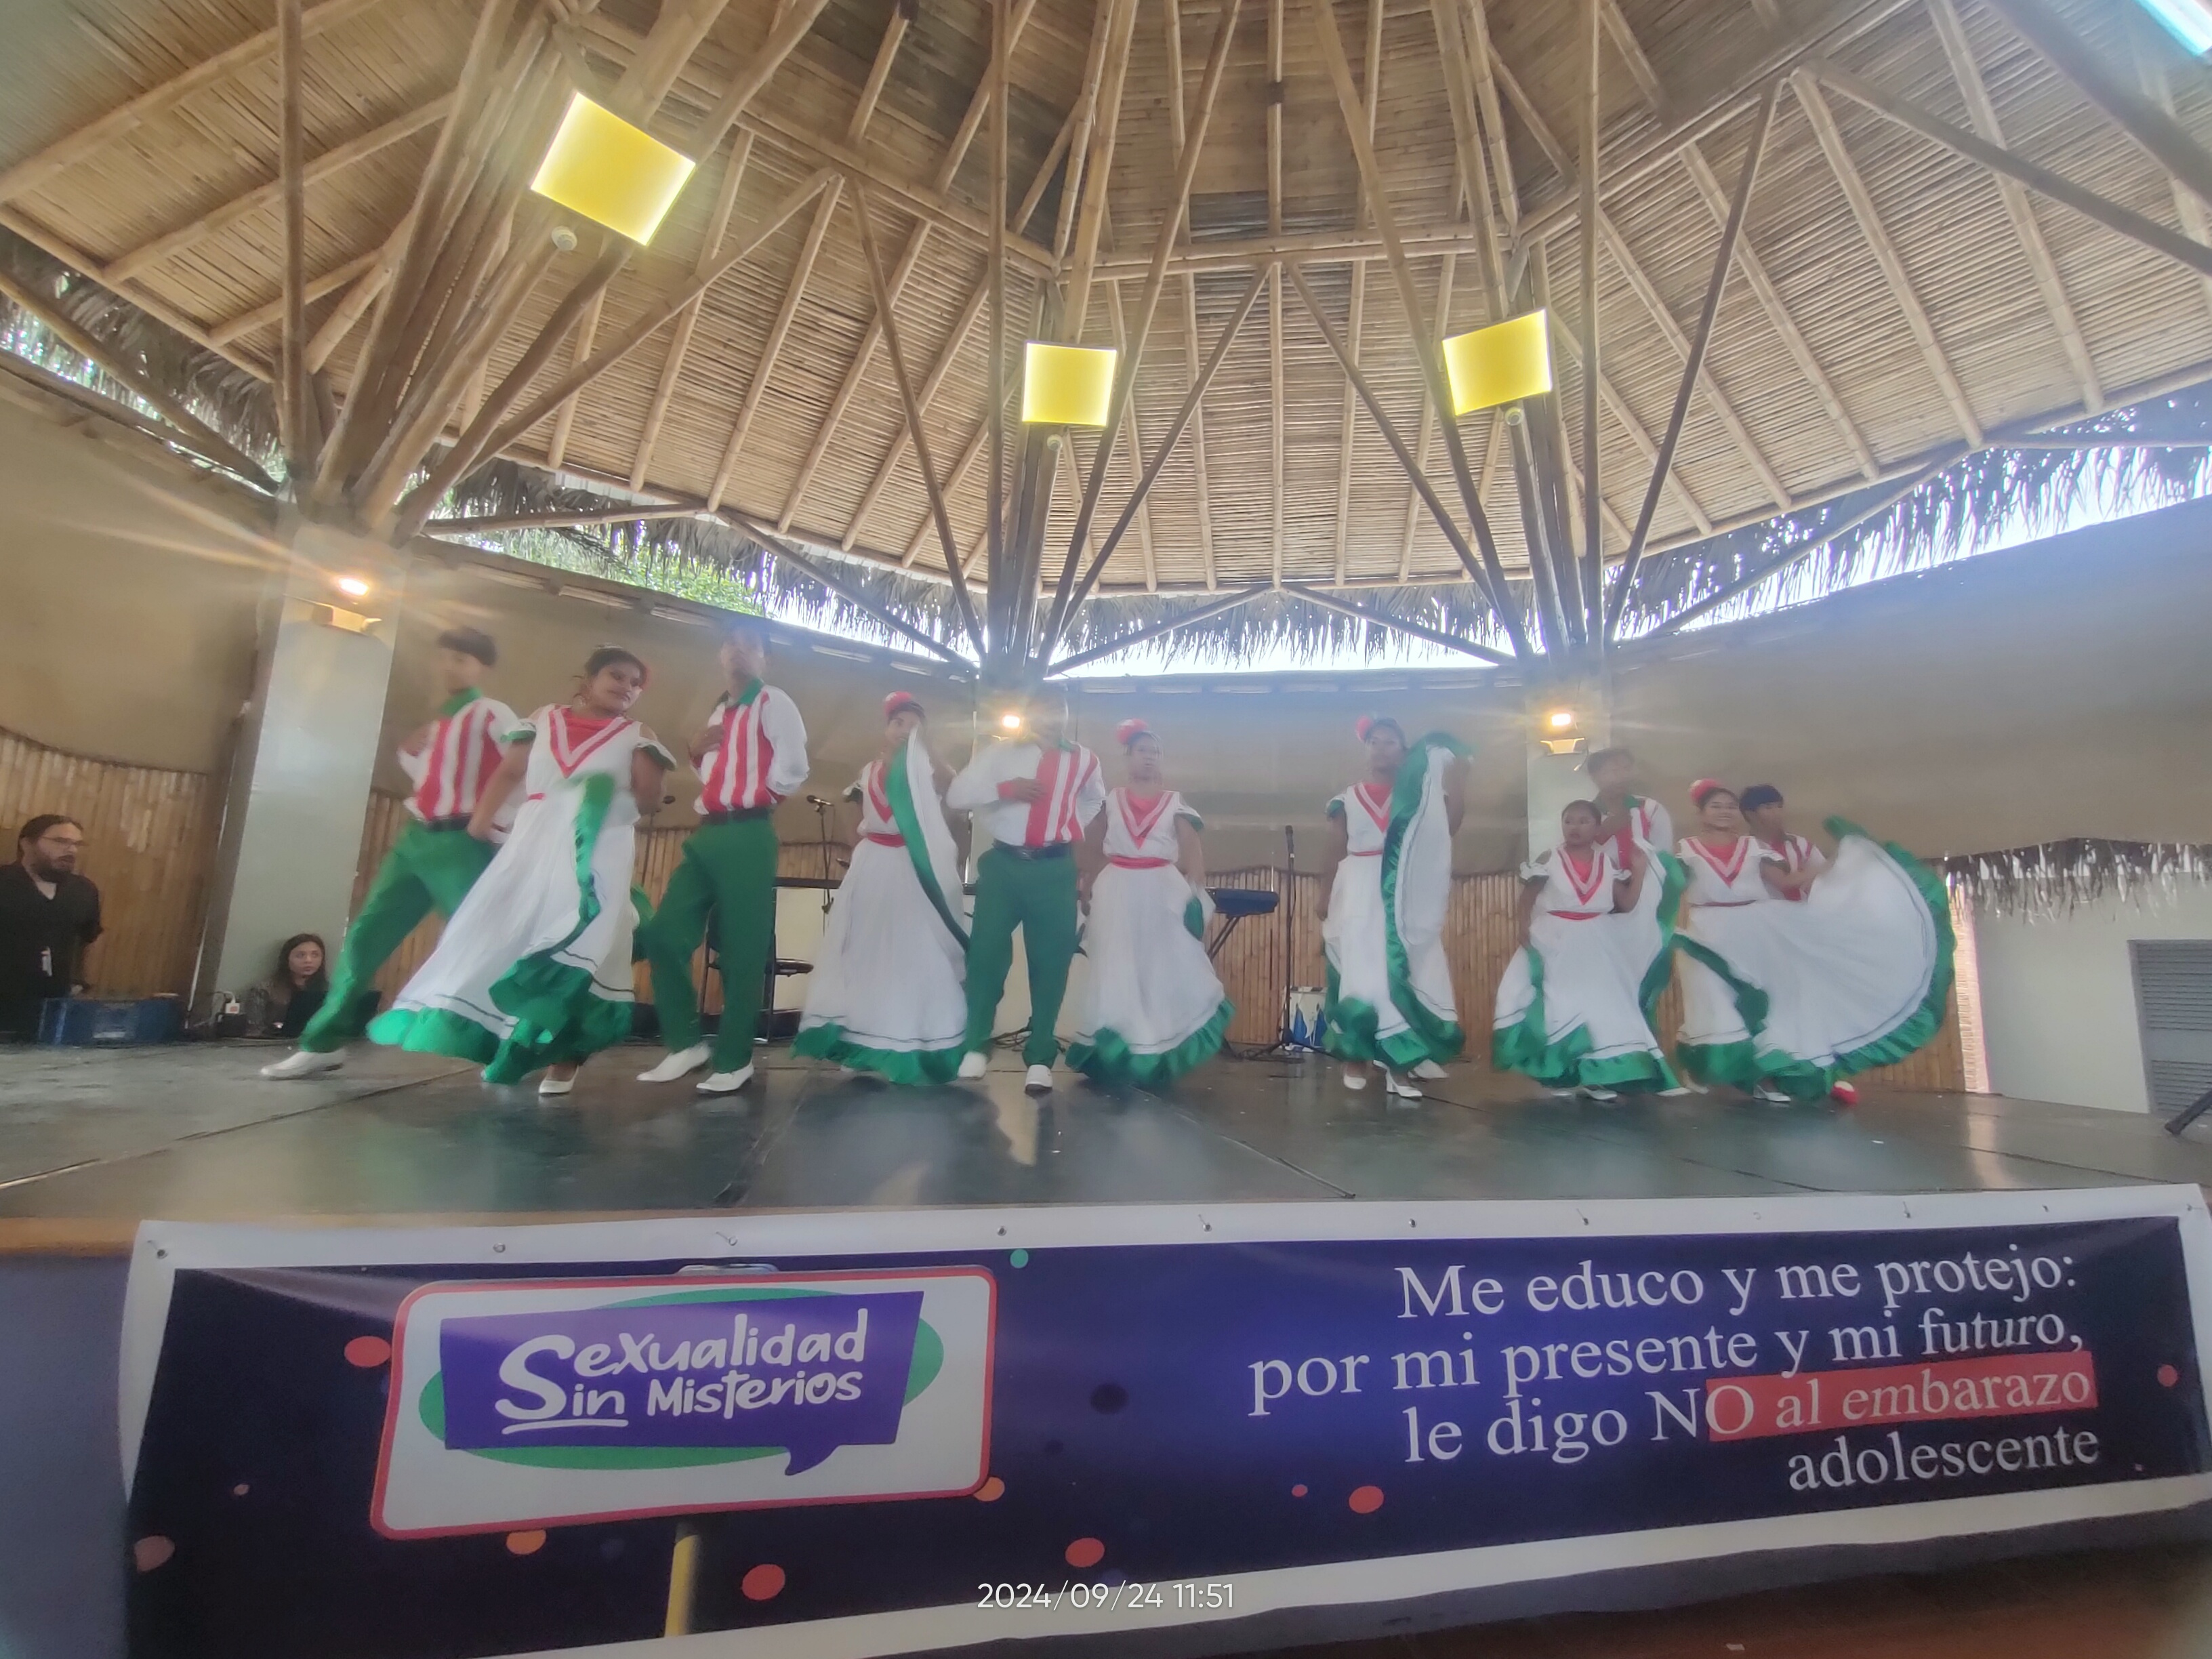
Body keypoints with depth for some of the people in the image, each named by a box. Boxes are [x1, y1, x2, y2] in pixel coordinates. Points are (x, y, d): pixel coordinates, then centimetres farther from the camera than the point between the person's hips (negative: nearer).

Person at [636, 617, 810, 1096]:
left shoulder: (773, 703, 0)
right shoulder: (719, 712, 23)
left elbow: (793, 768, -11)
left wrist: (758, 796, 1)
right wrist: (697, 752, 12)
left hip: (747, 837, -8)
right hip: (707, 834, 8)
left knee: (742, 950, -3)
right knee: (664, 935, 3)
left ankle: (734, 1060, 6)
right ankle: (687, 1042, 15)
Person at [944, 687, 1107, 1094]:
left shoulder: (1083, 760, 11)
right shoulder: (1000, 752, 3)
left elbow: (1095, 800, 32)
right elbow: (956, 796, -6)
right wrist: (1004, 789, -17)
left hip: (1056, 870, 1)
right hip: (1004, 864, -1)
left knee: (1051, 961, 1)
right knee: (986, 952, -2)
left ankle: (1040, 1057, 10)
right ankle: (975, 1046, 13)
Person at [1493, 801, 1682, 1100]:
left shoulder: (1609, 863, 3)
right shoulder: (1548, 860, -5)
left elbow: (1627, 905, 4)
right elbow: (1526, 900, -3)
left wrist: (1639, 871, -1)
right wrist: (1525, 930, -14)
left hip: (1596, 946, 3)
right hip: (1555, 943, -3)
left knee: (1603, 1007, 2)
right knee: (1558, 1007, 2)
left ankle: (1597, 1077, 10)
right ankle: (1560, 1076, 11)